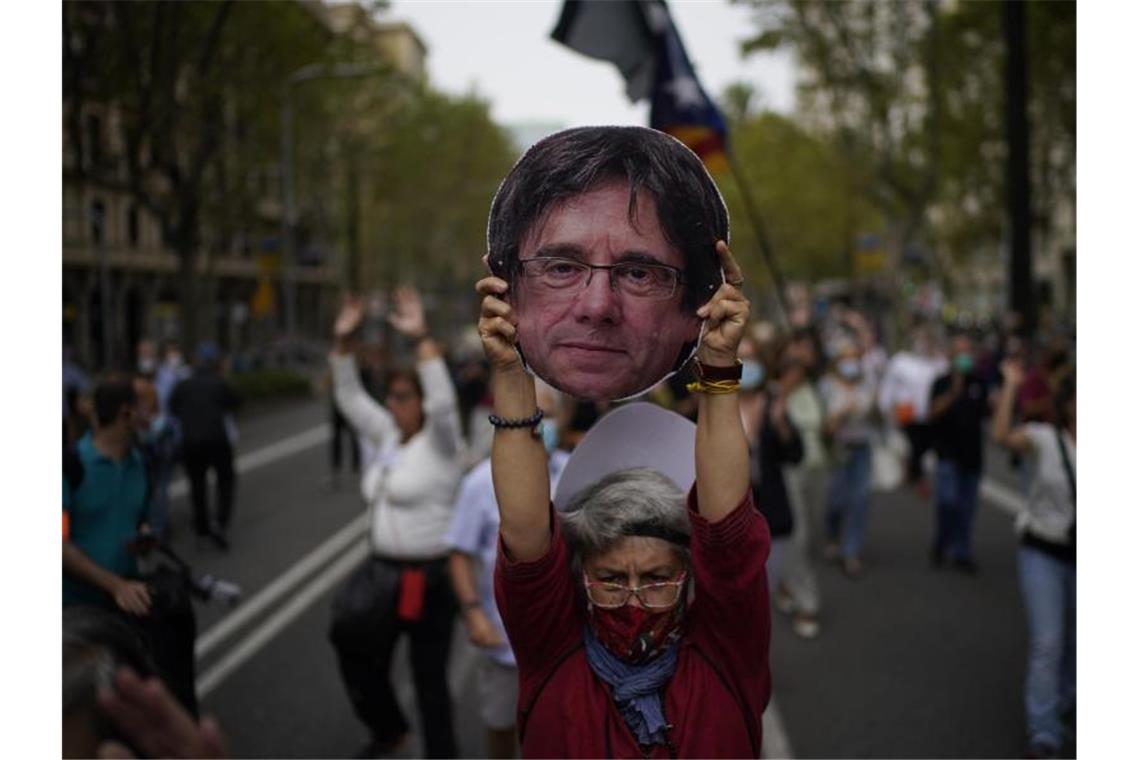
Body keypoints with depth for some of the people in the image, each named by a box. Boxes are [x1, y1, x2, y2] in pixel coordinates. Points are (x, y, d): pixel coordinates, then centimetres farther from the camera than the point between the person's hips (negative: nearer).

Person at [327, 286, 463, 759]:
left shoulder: (440, 444, -13)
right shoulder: (388, 436, 8)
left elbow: (444, 402, -32)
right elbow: (350, 398, 6)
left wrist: (421, 338, -36)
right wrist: (343, 340, -6)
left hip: (429, 577, -8)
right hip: (384, 571, 8)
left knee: (429, 677, 4)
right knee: (359, 656, 17)